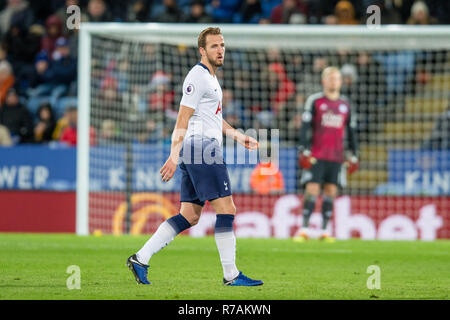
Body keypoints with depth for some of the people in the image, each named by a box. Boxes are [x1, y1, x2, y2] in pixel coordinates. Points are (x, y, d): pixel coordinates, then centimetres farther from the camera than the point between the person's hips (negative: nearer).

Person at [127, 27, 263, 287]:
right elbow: (182, 120, -15)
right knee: (226, 209, -9)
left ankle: (141, 258, 6)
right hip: (202, 148, -10)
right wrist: (174, 156, -21)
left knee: (189, 216, 8)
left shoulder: (211, 78, 22)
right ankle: (231, 275, -6)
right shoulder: (198, 77, -10)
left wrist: (238, 136, 28)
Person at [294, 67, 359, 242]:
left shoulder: (345, 104, 12)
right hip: (316, 155, -3)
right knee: (312, 189, -9)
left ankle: (324, 231, 6)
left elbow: (351, 131, 17)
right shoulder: (314, 101, 2)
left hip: (336, 156, 3)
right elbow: (305, 126, -1)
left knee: (331, 191, 2)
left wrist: (354, 156, 13)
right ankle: (304, 229, -6)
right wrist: (304, 150, -9)